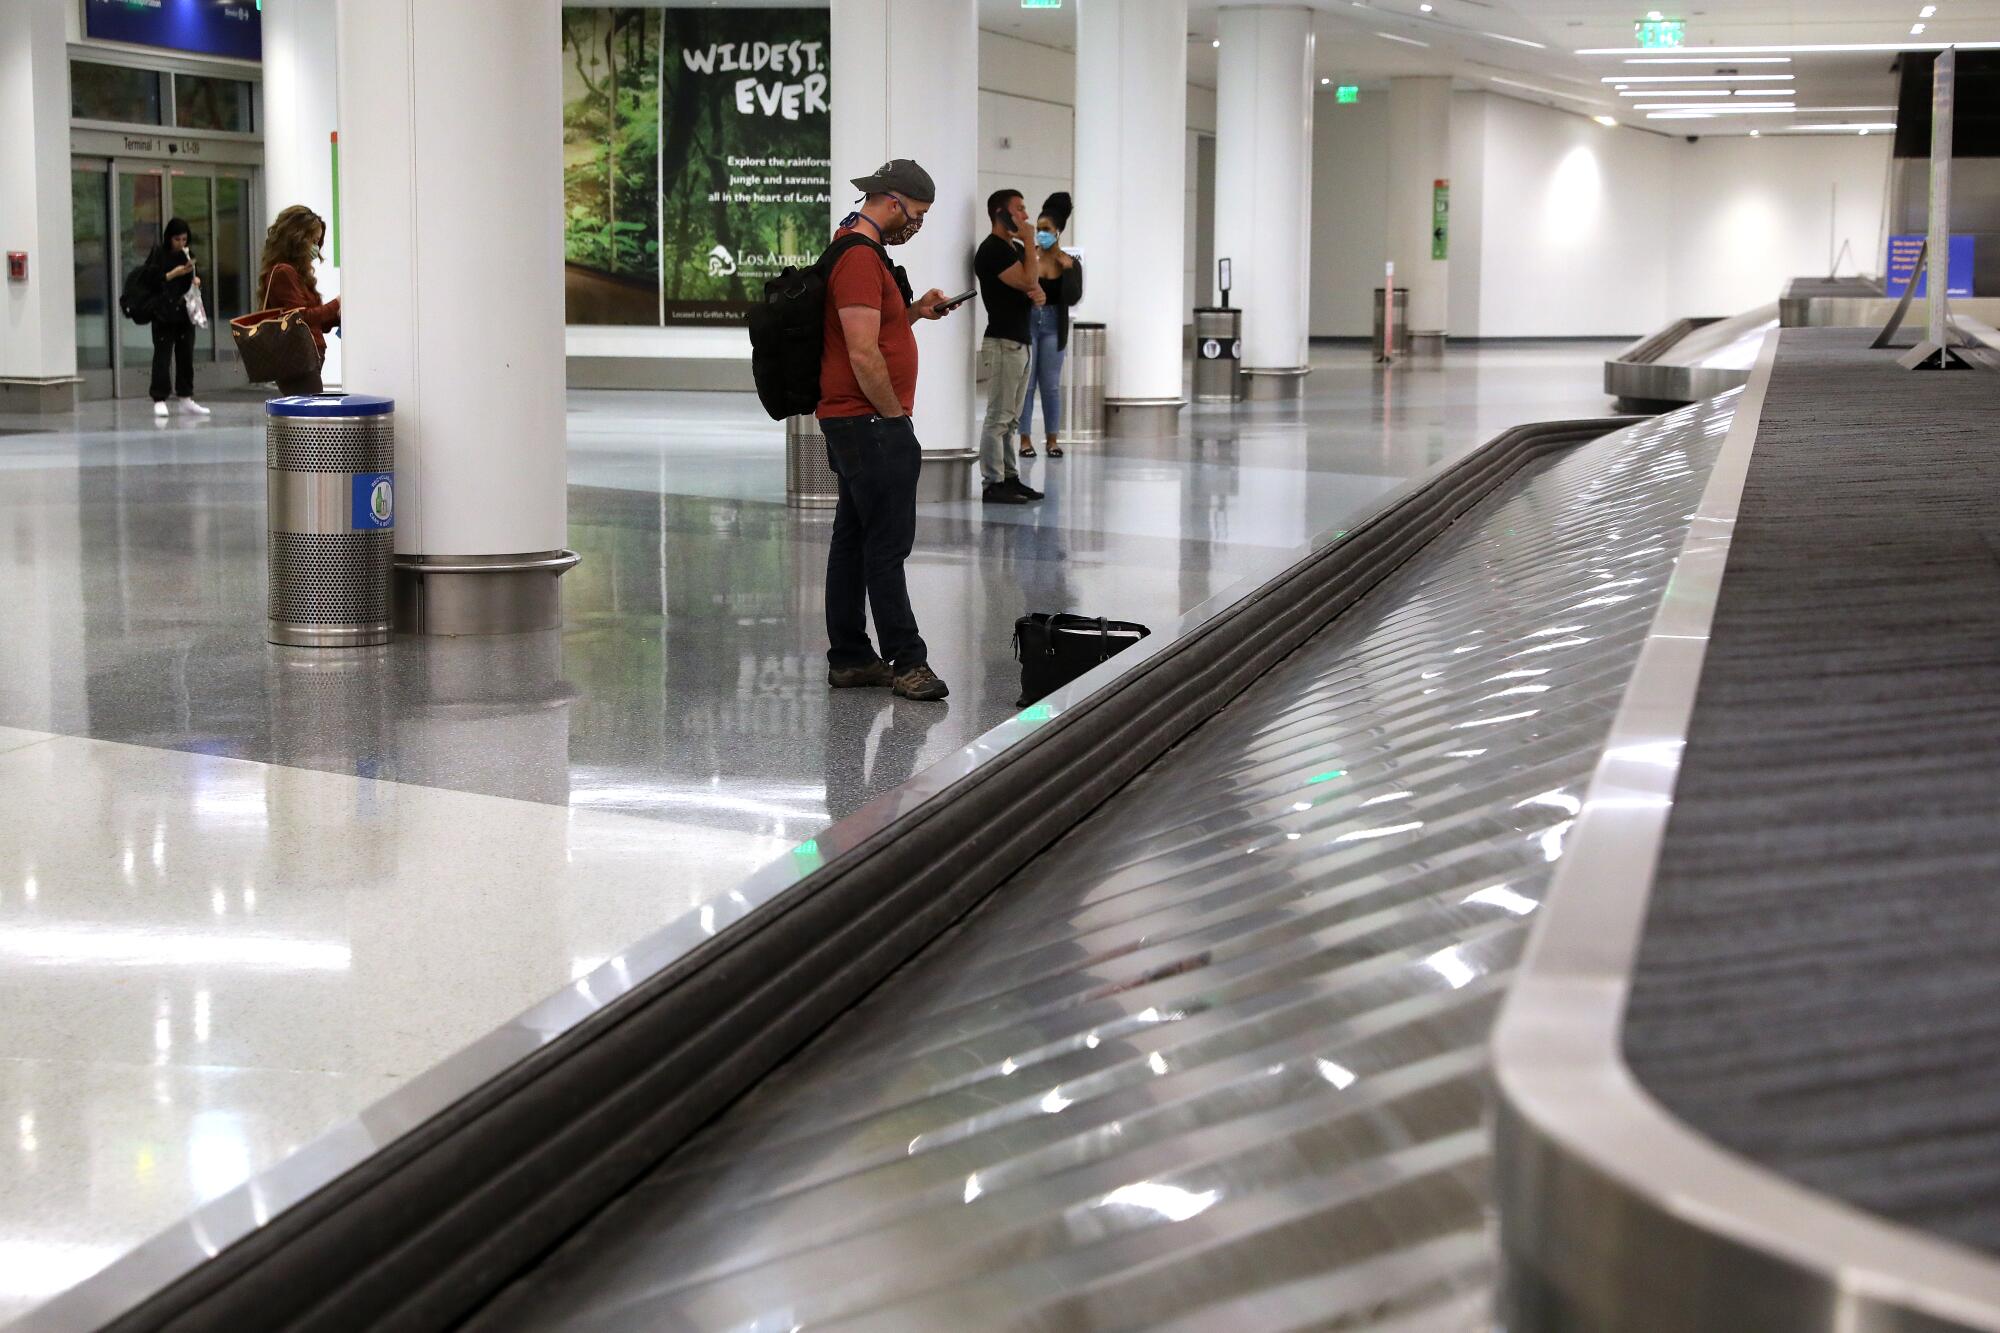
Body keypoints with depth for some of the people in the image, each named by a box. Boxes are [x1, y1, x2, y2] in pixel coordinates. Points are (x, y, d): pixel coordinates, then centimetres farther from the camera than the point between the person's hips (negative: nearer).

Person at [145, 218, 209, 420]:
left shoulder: (188, 254, 10)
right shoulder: (158, 254, -5)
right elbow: (152, 280, -10)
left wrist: (196, 280, 0)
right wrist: (174, 274, -15)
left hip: (185, 312, 5)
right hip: (164, 314, -5)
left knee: (186, 355, 8)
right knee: (162, 356, -5)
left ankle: (186, 399, 14)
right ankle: (159, 401, -4)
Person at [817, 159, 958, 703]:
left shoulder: (856, 252, 17)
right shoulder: (859, 258, -17)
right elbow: (864, 356, -23)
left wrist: (913, 312, 15)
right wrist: (895, 417, -13)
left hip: (855, 425, 11)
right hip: (869, 424, -11)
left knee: (854, 539, 12)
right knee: (888, 544, -7)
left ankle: (849, 658, 16)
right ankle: (906, 661, -4)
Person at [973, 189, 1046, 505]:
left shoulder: (1016, 248, 18)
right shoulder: (991, 250, -12)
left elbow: (1032, 287, 22)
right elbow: (1026, 280, -18)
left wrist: (1038, 294, -2)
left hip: (1020, 342, 10)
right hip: (1002, 342, -10)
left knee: (1010, 419, 12)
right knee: (998, 417, -8)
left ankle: (1010, 478, 17)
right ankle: (993, 485, -6)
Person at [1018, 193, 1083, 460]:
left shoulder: (1071, 263, 1)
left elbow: (1073, 298, -7)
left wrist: (1067, 269, -14)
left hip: (1054, 325, 2)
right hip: (1027, 321, -2)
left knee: (1051, 384, 7)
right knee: (1026, 382, 1)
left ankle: (1052, 439, 14)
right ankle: (1025, 439, 7)